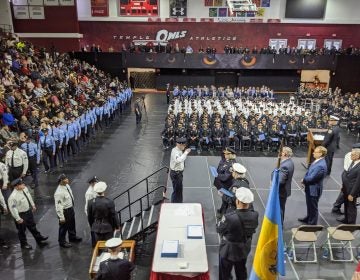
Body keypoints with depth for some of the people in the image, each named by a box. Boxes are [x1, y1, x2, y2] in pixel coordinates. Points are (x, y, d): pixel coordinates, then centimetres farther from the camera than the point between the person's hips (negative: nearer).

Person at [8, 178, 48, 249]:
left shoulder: (24, 188, -12)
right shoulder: (13, 197, -34)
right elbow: (13, 209, -26)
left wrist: (33, 205, 16)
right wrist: (18, 219, -19)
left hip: (29, 211, 7)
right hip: (21, 215, -7)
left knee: (32, 226, 27)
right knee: (22, 230, 17)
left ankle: (39, 238, 48)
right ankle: (24, 244, 41)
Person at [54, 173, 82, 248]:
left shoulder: (67, 186, -6)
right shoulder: (59, 192, -32)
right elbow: (58, 206, -27)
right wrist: (61, 217, -21)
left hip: (71, 208, 8)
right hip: (64, 211, -8)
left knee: (72, 224, 27)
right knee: (64, 226, 14)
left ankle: (72, 237, 52)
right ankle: (62, 242, 38)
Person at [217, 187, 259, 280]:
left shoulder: (229, 218, -38)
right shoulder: (254, 216, -23)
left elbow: (219, 229, -18)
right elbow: (253, 229, -3)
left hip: (228, 251, -4)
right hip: (244, 250, 4)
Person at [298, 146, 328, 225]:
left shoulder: (321, 166, -30)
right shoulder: (318, 161, 1)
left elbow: (311, 178, -27)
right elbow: (309, 172, 10)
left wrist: (303, 180, -9)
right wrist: (304, 180, -4)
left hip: (314, 189, -9)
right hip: (310, 188, 9)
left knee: (313, 207, 10)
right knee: (309, 205, 27)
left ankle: (312, 223, 27)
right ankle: (308, 218, 46)